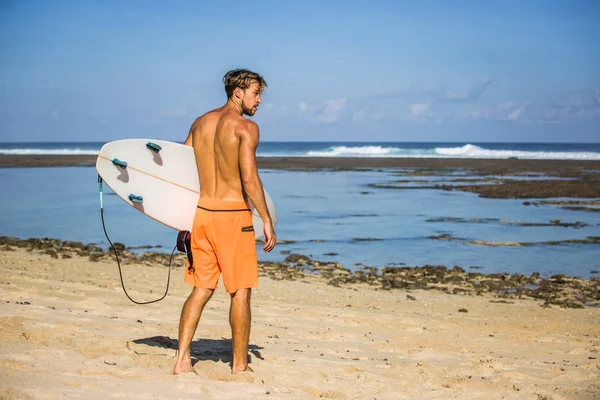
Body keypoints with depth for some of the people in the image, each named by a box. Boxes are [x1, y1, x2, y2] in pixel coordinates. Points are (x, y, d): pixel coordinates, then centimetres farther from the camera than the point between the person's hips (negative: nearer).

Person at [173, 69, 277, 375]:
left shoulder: (199, 123, 11)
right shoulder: (246, 127, -9)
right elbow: (250, 178, -18)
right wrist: (267, 220, -11)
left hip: (201, 212, 6)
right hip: (233, 215, -6)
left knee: (201, 289, 12)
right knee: (240, 292, 5)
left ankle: (182, 359, 6)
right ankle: (240, 365, 11)